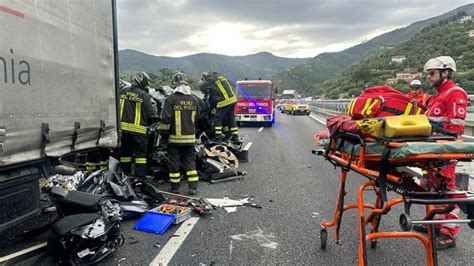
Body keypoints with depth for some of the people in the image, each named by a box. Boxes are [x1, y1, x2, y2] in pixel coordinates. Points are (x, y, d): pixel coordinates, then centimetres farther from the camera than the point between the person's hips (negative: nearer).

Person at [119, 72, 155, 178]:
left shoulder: (123, 91, 5)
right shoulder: (144, 95, -10)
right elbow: (150, 113, -6)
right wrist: (149, 123, 12)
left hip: (123, 126, 5)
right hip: (138, 129, -5)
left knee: (125, 152, 14)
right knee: (141, 153, 2)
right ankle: (141, 176, 1)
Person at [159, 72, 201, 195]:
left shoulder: (171, 99, -9)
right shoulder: (194, 100, 6)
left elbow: (165, 120, -10)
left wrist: (163, 135, 0)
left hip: (175, 137, -4)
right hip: (190, 138, 4)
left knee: (174, 163, 7)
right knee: (190, 162, 9)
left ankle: (175, 187, 15)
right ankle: (193, 187, 8)